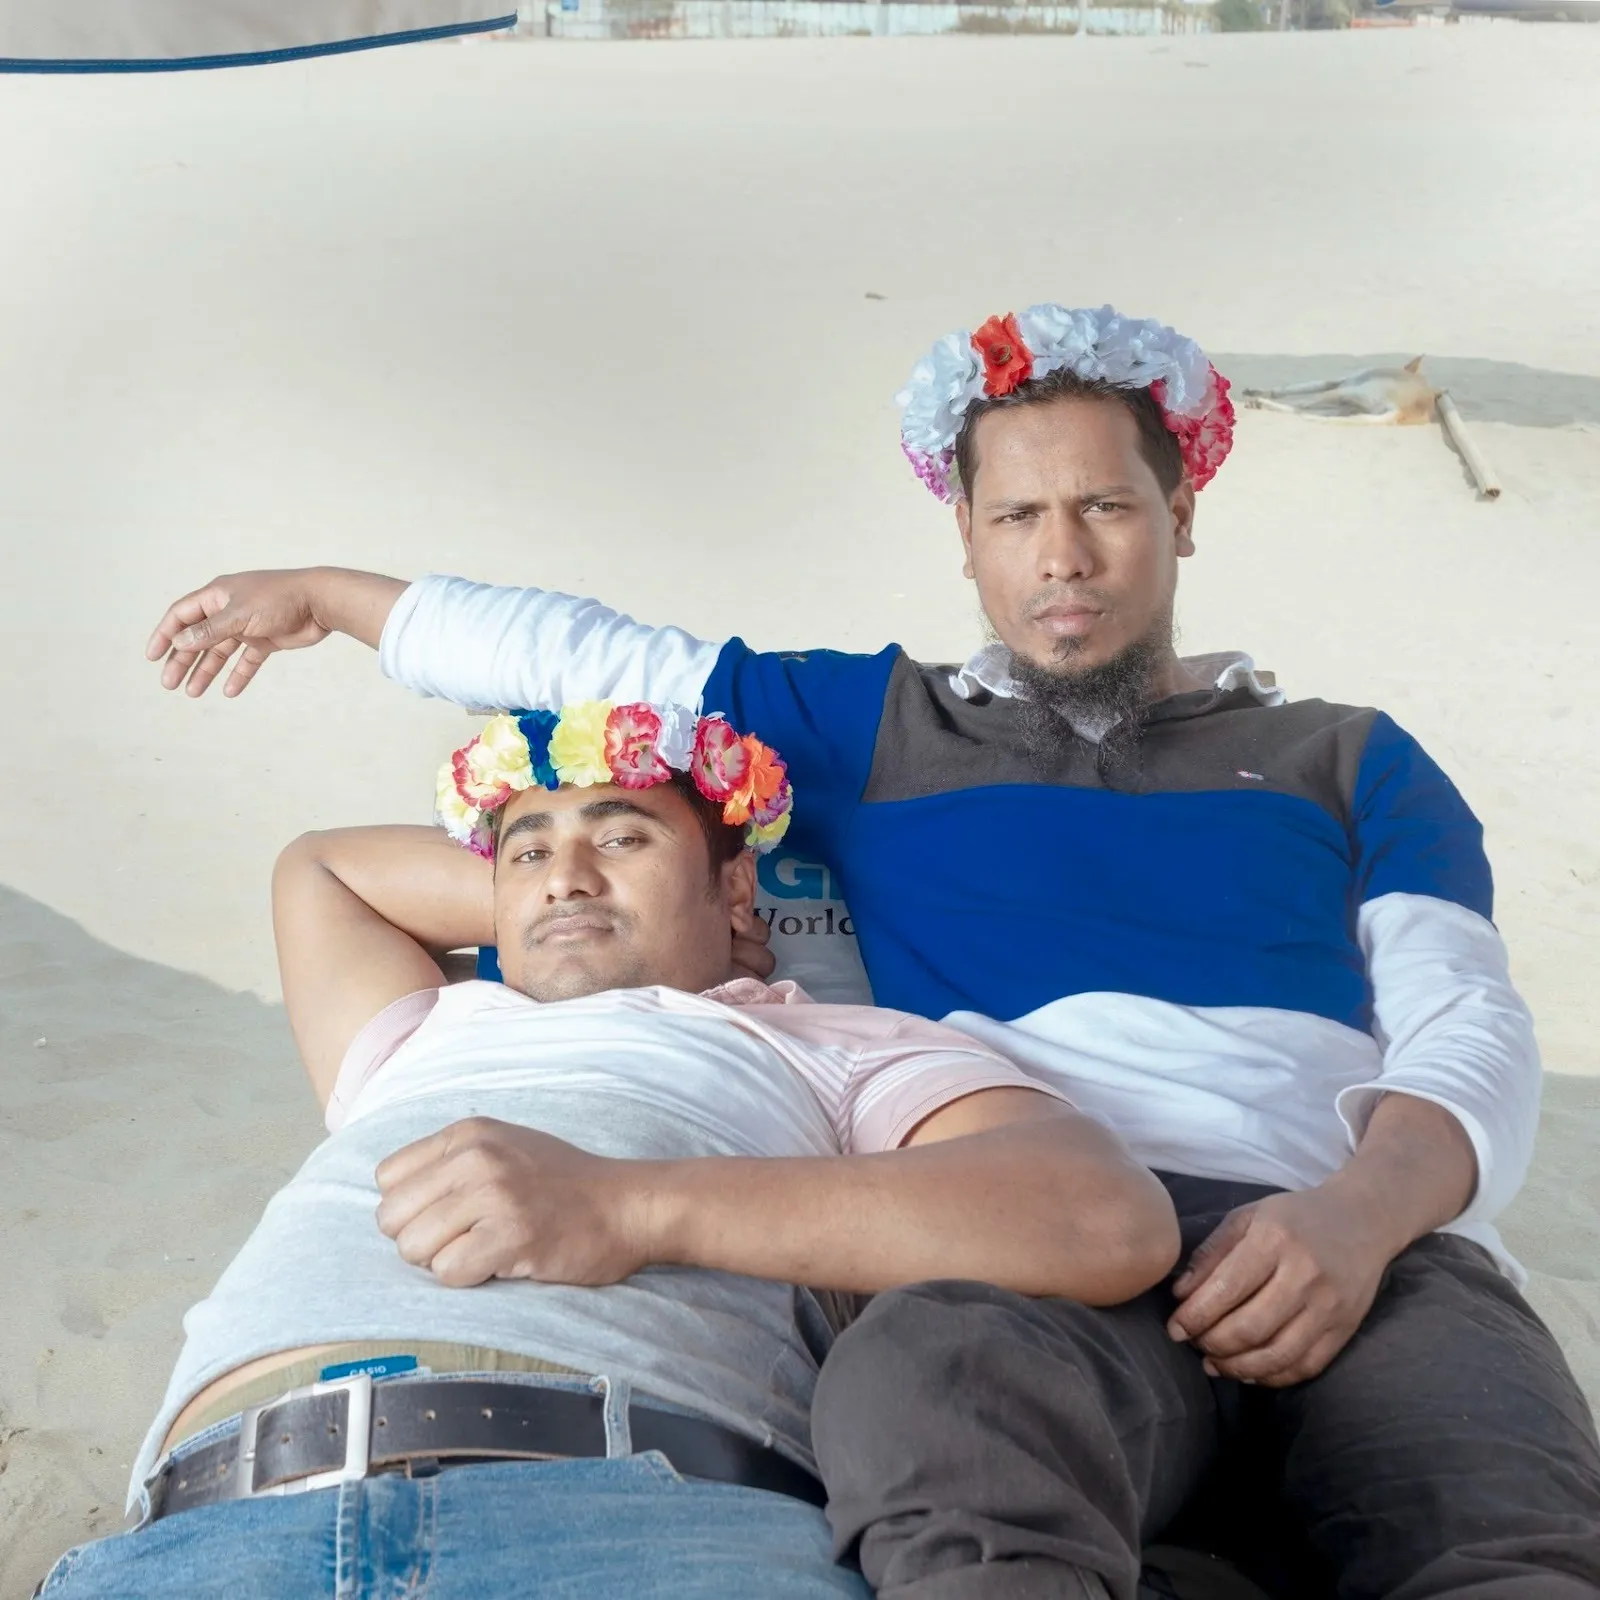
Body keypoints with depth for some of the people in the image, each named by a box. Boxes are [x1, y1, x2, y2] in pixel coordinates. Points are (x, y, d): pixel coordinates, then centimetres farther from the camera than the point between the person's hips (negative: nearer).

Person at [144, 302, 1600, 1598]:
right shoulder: (876, 727, 28)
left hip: (1363, 1242, 1)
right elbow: (589, 656, 32)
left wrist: (1361, 1211, -10)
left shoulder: (1347, 762, 25)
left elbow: (1473, 1027, 12)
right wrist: (322, 595, 38)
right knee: (939, 1397, -40)